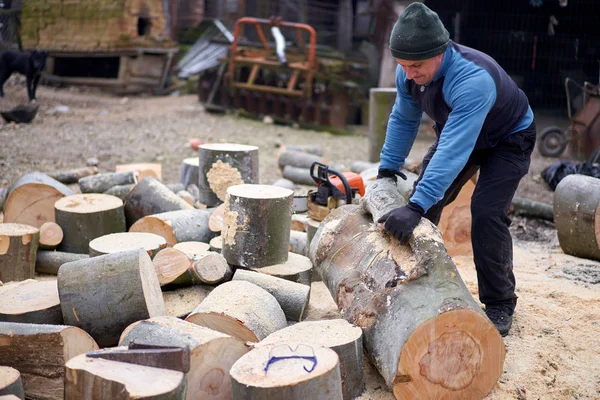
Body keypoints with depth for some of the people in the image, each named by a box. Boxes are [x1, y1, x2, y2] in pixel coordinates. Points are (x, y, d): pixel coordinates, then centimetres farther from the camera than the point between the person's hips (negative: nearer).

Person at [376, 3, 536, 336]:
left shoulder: (473, 79, -43)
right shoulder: (408, 73, -20)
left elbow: (455, 150, -50)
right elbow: (403, 120, -3)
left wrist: (416, 206, -55)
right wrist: (387, 170, -5)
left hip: (508, 140, -7)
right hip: (457, 133, 7)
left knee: (487, 214, -20)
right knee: (425, 203, 1)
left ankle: (500, 306, -4)